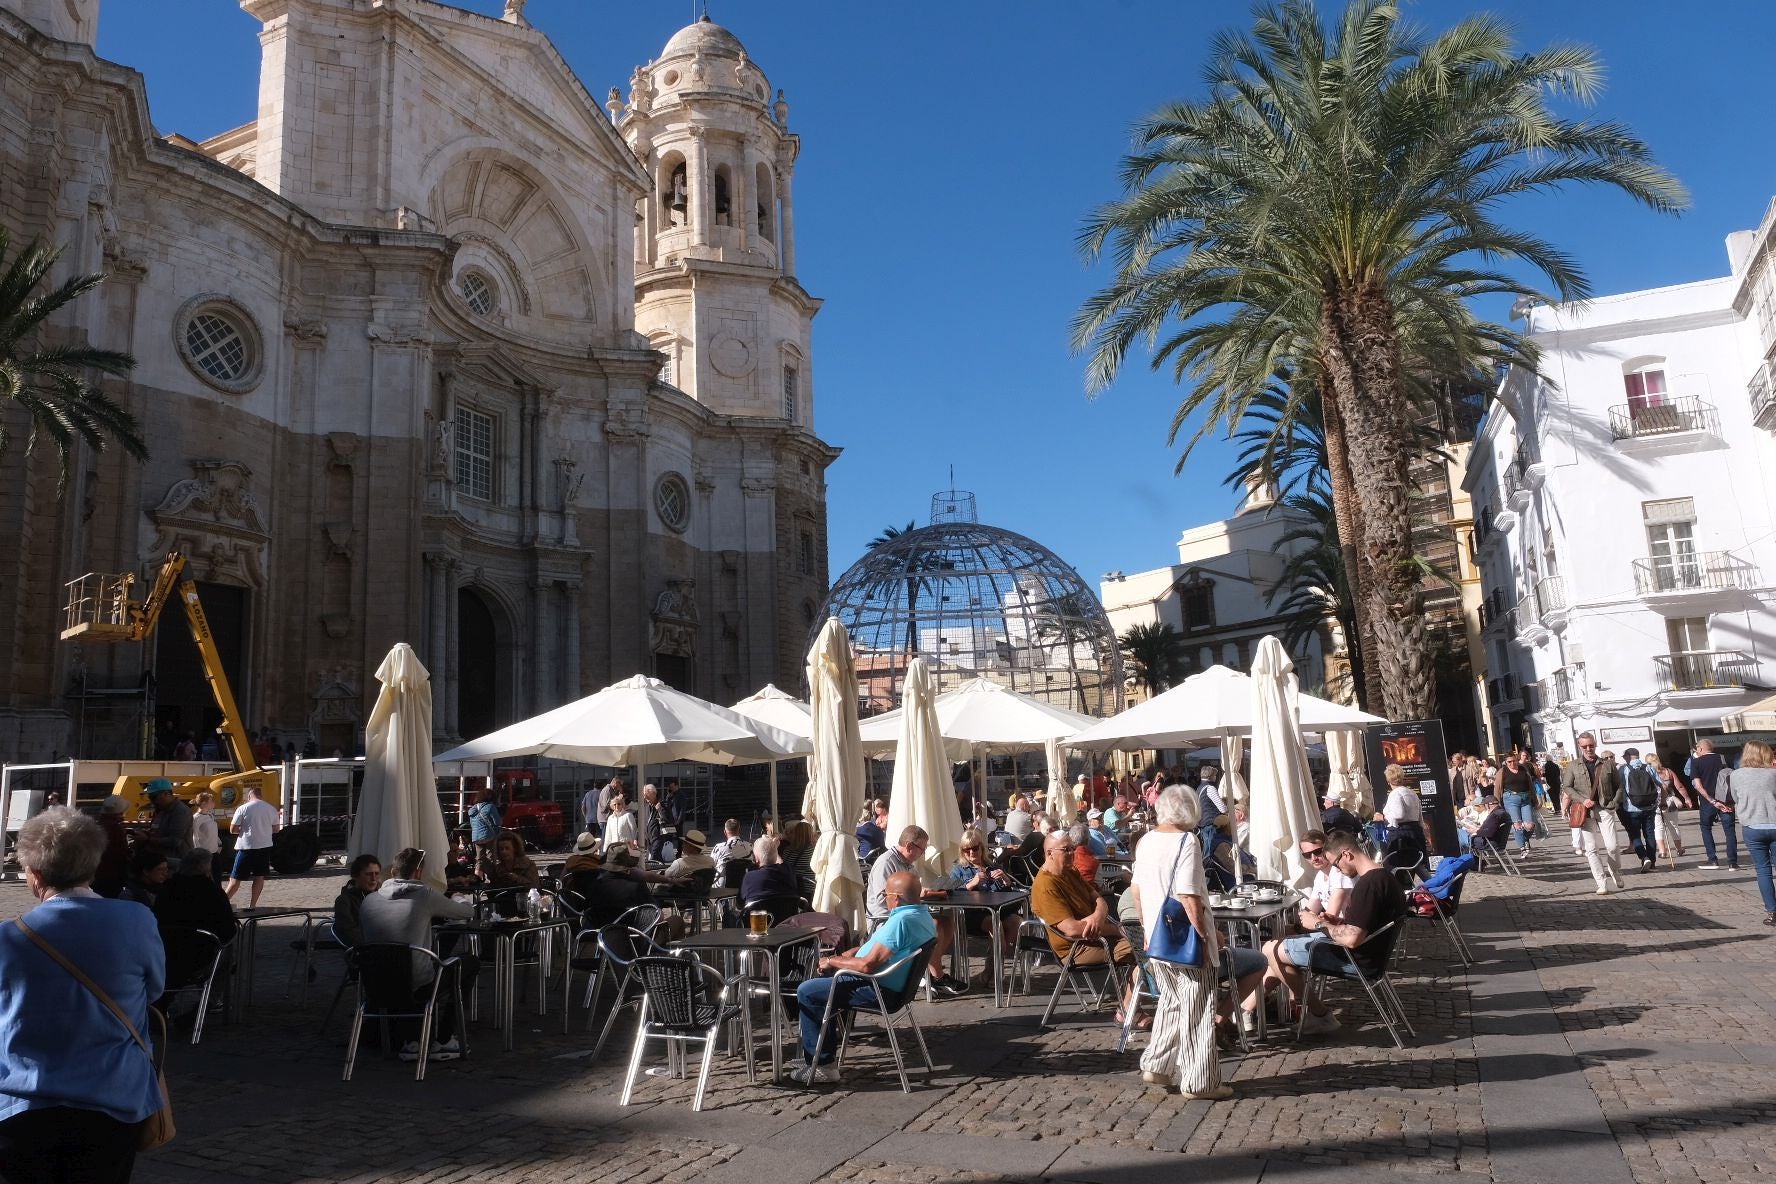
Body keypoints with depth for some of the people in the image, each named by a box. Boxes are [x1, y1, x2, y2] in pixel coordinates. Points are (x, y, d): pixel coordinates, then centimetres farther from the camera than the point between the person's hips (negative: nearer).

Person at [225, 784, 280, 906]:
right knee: (259, 876, 8)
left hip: (246, 847, -3)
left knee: (235, 878, 4)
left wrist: (243, 829, 11)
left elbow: (232, 830, -7)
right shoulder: (271, 809, 3)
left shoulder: (243, 808, -8)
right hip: (265, 846, 3)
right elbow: (276, 829, 10)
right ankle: (253, 904, 10)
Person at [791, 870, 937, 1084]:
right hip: (897, 983, 10)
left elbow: (867, 965, -27)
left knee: (806, 993, -2)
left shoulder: (901, 921, -28)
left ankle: (821, 1064, 1)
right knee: (826, 975, 26)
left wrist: (832, 961, -11)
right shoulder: (923, 913, 3)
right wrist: (851, 954, 9)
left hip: (877, 991, -10)